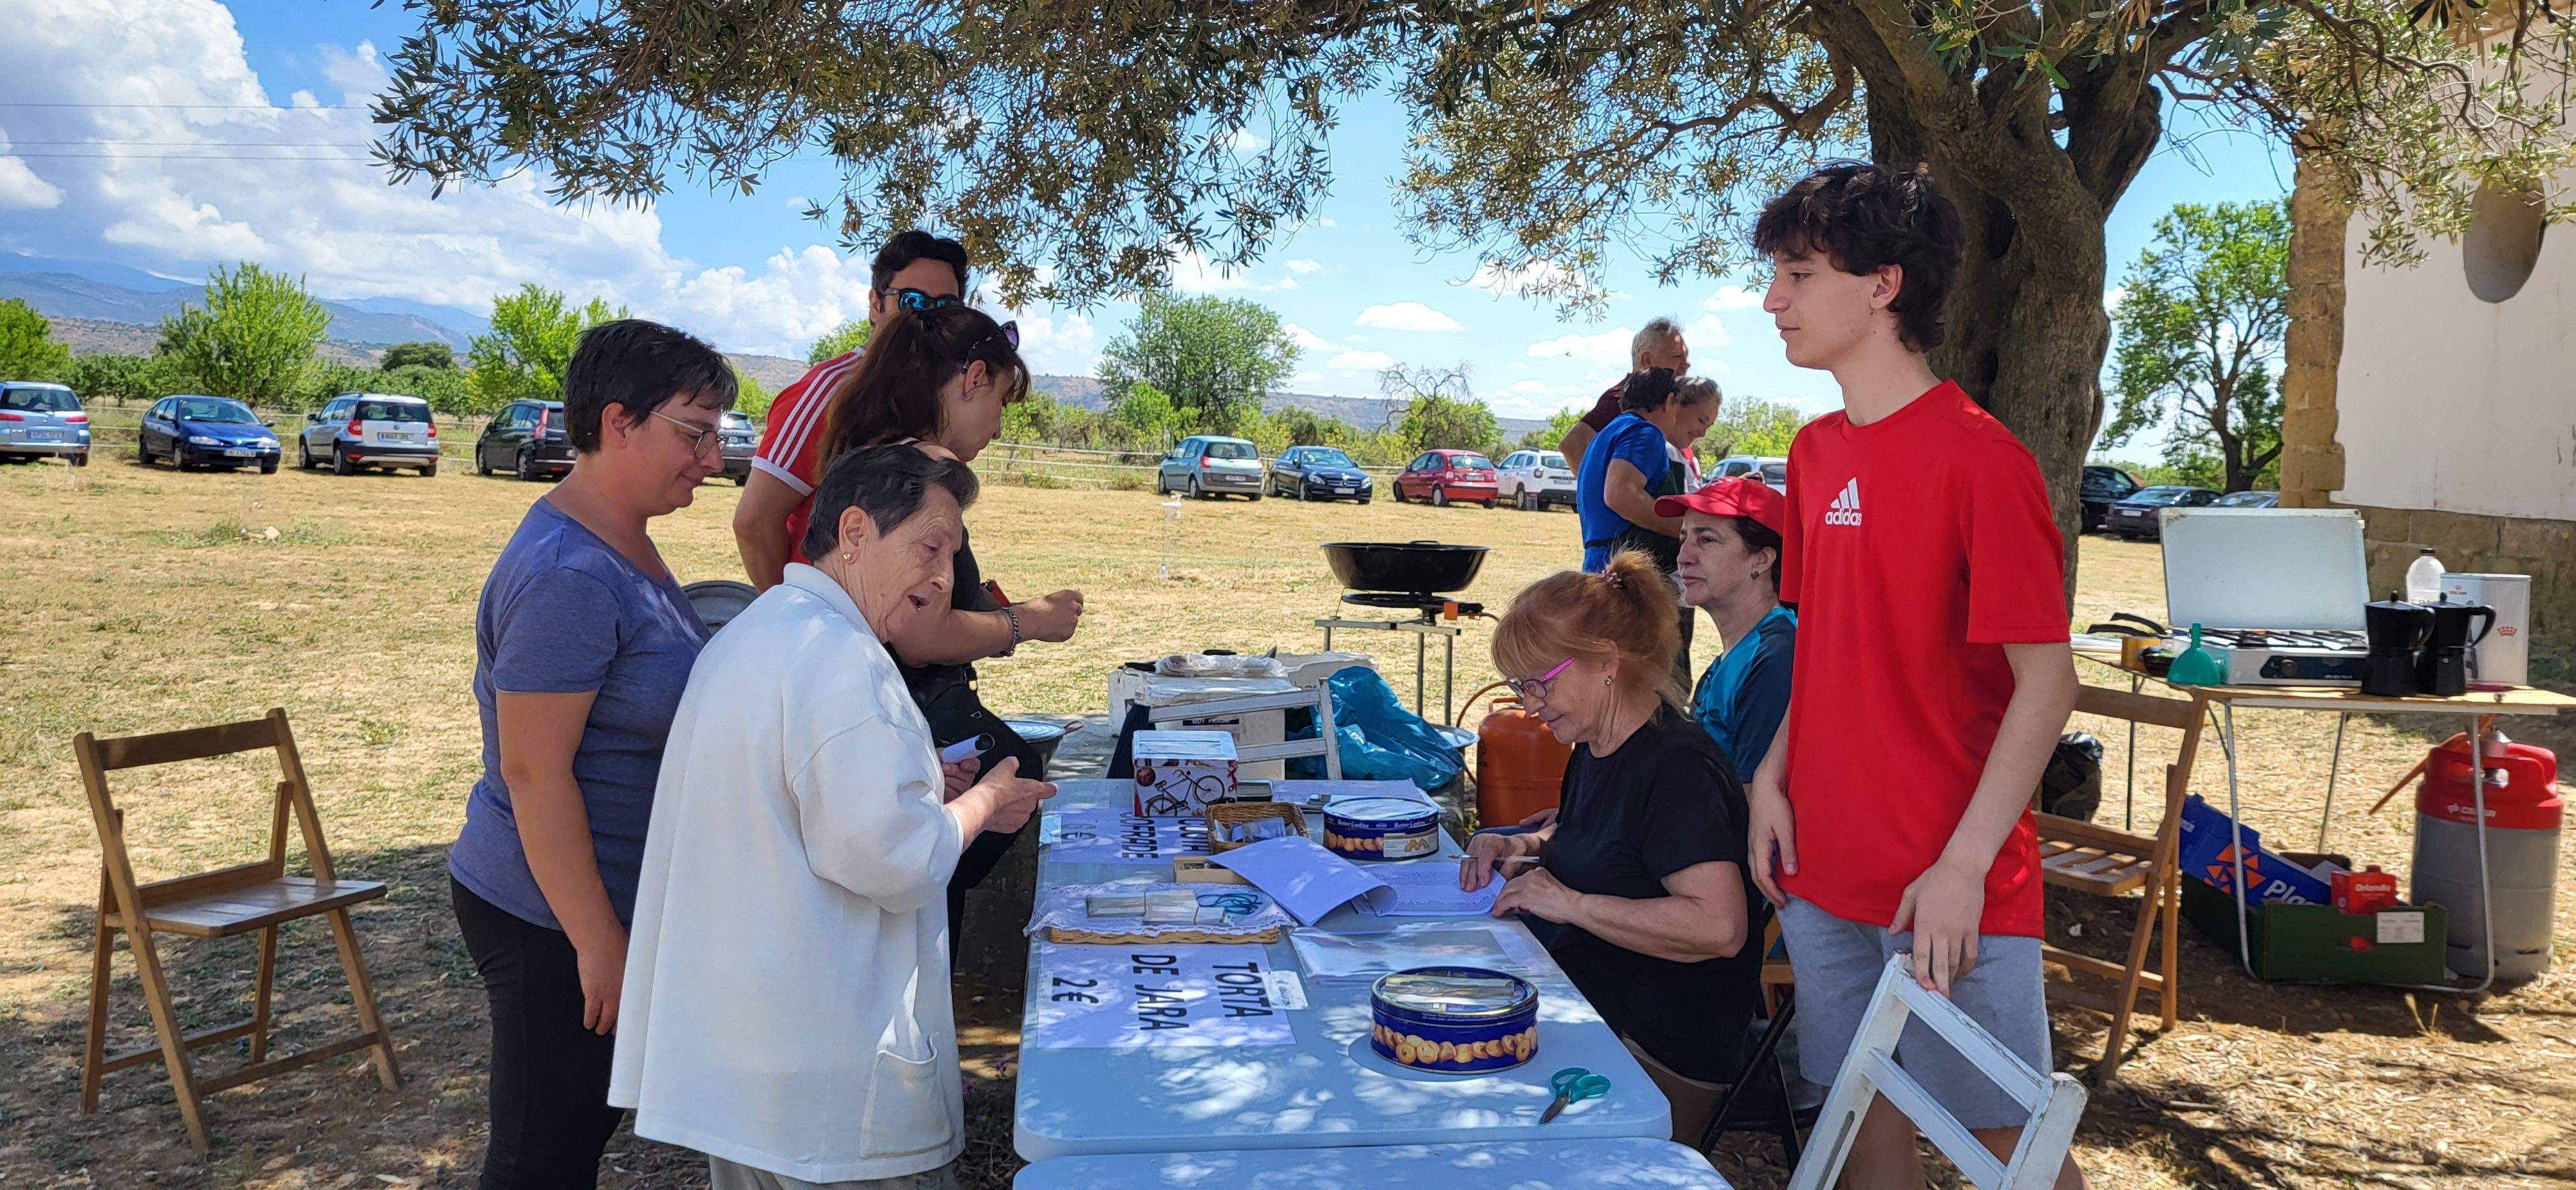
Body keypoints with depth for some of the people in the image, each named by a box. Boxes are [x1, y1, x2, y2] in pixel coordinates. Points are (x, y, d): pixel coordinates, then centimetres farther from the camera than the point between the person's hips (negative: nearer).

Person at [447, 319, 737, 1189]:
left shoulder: (625, 545, 8)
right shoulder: (566, 577, -24)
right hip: (554, 920, -9)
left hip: (611, 899, 9)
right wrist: (599, 942, -21)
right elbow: (533, 772, -24)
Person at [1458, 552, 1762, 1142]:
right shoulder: (1593, 749, 11)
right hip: (1574, 996, 9)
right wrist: (1523, 846, 11)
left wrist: (1570, 903, -24)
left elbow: (1718, 927, -29)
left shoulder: (1677, 767, -19)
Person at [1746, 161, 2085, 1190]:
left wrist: (1963, 866, -20)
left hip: (1950, 891, -6)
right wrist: (1773, 779, 4)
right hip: (1825, 872, 7)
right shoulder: (1817, 452, 8)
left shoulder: (1978, 458, -15)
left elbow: (2046, 683, -15)